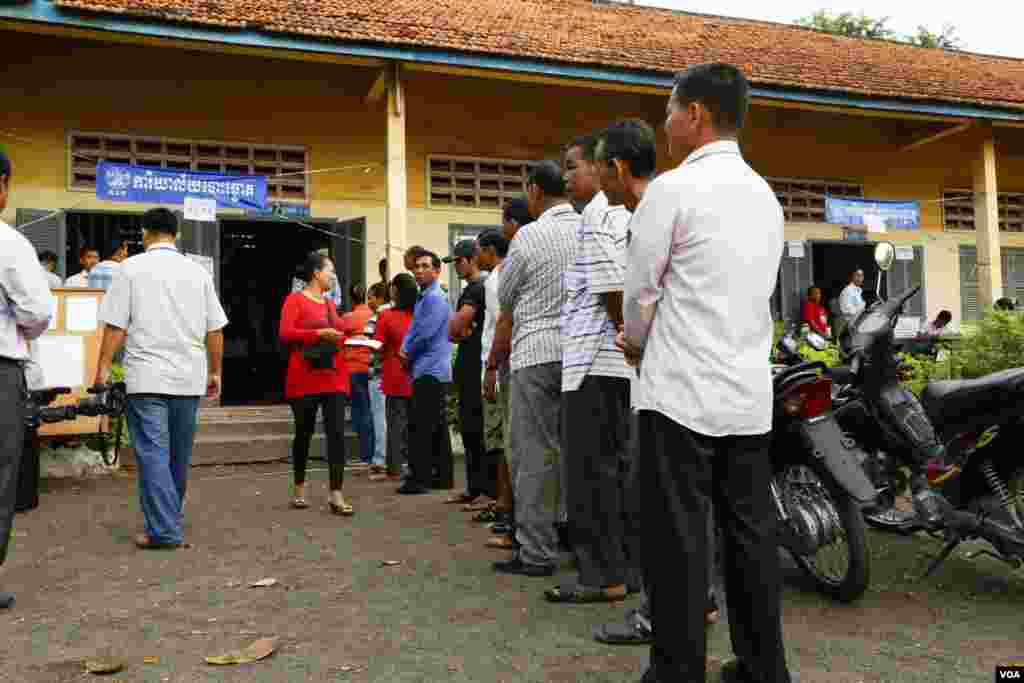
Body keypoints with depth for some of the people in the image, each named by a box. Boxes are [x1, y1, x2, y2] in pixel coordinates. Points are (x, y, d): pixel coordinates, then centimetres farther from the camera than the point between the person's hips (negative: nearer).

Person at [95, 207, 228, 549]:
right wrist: (215, 371, 15)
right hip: (189, 376, 4)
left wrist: (103, 366, 3)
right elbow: (214, 329, 7)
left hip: (147, 376, -3)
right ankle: (171, 518, 28)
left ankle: (165, 530, -6)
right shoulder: (198, 271, 7)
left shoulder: (131, 267, 0)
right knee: (179, 454, 14)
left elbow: (115, 325, -5)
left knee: (153, 453, -2)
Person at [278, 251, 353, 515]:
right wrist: (319, 333, -20)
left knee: (337, 433, -5)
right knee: (304, 433, 7)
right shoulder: (295, 299, -1)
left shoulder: (330, 303, 17)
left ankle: (336, 495, -5)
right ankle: (299, 488, 25)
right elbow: (284, 333, -13)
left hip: (334, 377, 5)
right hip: (304, 378, -5)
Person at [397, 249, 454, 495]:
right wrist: (406, 350, 2)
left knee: (420, 426, -10)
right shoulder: (424, 297, 19)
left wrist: (407, 352, -3)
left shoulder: (435, 298, -12)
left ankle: (419, 478, -8)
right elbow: (414, 330, 21)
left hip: (430, 371, -10)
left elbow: (426, 333, -19)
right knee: (437, 426, 12)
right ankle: (442, 476, 18)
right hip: (432, 370, 10)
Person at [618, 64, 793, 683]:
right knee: (751, 534, 12)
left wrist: (636, 344, 16)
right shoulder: (766, 196, 13)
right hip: (750, 395, 7)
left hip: (682, 392, -7)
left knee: (677, 540, 1)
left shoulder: (672, 189, -9)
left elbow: (640, 289, -5)